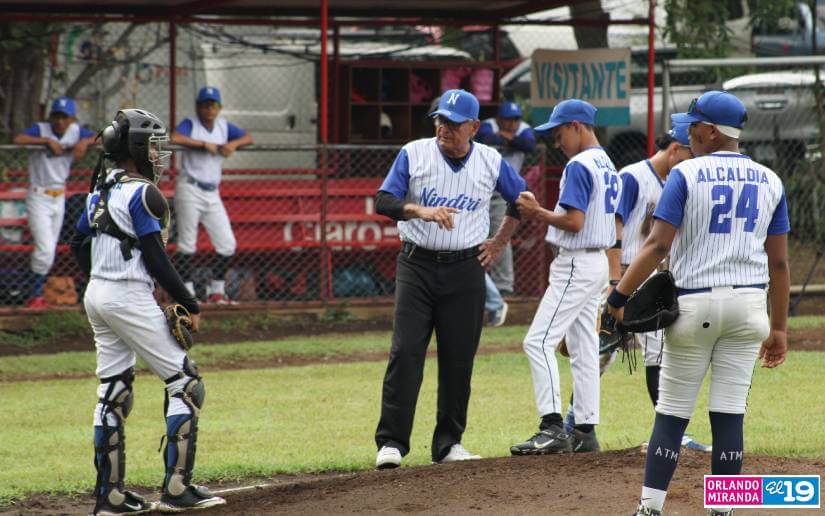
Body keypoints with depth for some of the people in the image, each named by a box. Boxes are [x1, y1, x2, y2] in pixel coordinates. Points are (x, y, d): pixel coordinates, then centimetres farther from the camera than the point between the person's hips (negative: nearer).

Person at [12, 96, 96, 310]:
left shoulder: (75, 132, -1)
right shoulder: (41, 129, -15)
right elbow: (17, 139, -31)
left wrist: (85, 142, -20)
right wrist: (47, 140, -34)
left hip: (59, 199, 6)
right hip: (38, 198, -6)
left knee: (49, 253, 11)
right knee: (45, 249, -14)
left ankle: (35, 295, 22)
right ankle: (34, 296, -3)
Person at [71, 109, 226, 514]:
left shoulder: (101, 190, 12)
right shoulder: (142, 193, -14)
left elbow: (78, 243, 19)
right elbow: (156, 258, -17)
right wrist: (189, 305, -11)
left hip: (96, 296, 9)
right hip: (130, 299, -9)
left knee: (113, 392, 11)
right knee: (185, 384, -2)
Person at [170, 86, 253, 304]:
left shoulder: (224, 126, 10)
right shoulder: (190, 124, -7)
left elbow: (248, 138, 11)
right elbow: (174, 138, -26)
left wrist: (233, 144, -9)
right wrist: (204, 144, -23)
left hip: (212, 194, 6)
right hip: (189, 190, -6)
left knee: (227, 244, 4)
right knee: (187, 244, -4)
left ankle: (216, 290, 15)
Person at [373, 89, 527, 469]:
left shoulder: (490, 162, 3)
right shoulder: (414, 154, -2)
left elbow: (522, 200, 18)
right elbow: (384, 201, -11)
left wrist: (498, 244, 12)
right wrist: (423, 211, -28)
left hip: (466, 270, 2)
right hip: (416, 266, -2)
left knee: (459, 359, 2)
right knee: (405, 352, -10)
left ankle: (448, 443, 12)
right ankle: (391, 442, -9)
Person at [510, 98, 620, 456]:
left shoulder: (579, 165, -15)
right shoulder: (608, 165, 16)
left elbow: (574, 222, -22)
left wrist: (538, 212, -9)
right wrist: (542, 216, 15)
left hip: (576, 263, -10)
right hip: (598, 262, 10)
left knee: (539, 342, -12)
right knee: (583, 347, 11)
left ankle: (552, 427, -18)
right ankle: (585, 430, 12)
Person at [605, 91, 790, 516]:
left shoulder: (687, 175, -5)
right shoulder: (770, 181, 7)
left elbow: (657, 246, -13)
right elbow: (779, 262, 7)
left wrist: (618, 296, -11)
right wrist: (778, 328, 12)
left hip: (694, 304, -3)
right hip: (749, 306, 3)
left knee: (672, 414, 2)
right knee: (729, 414, 5)